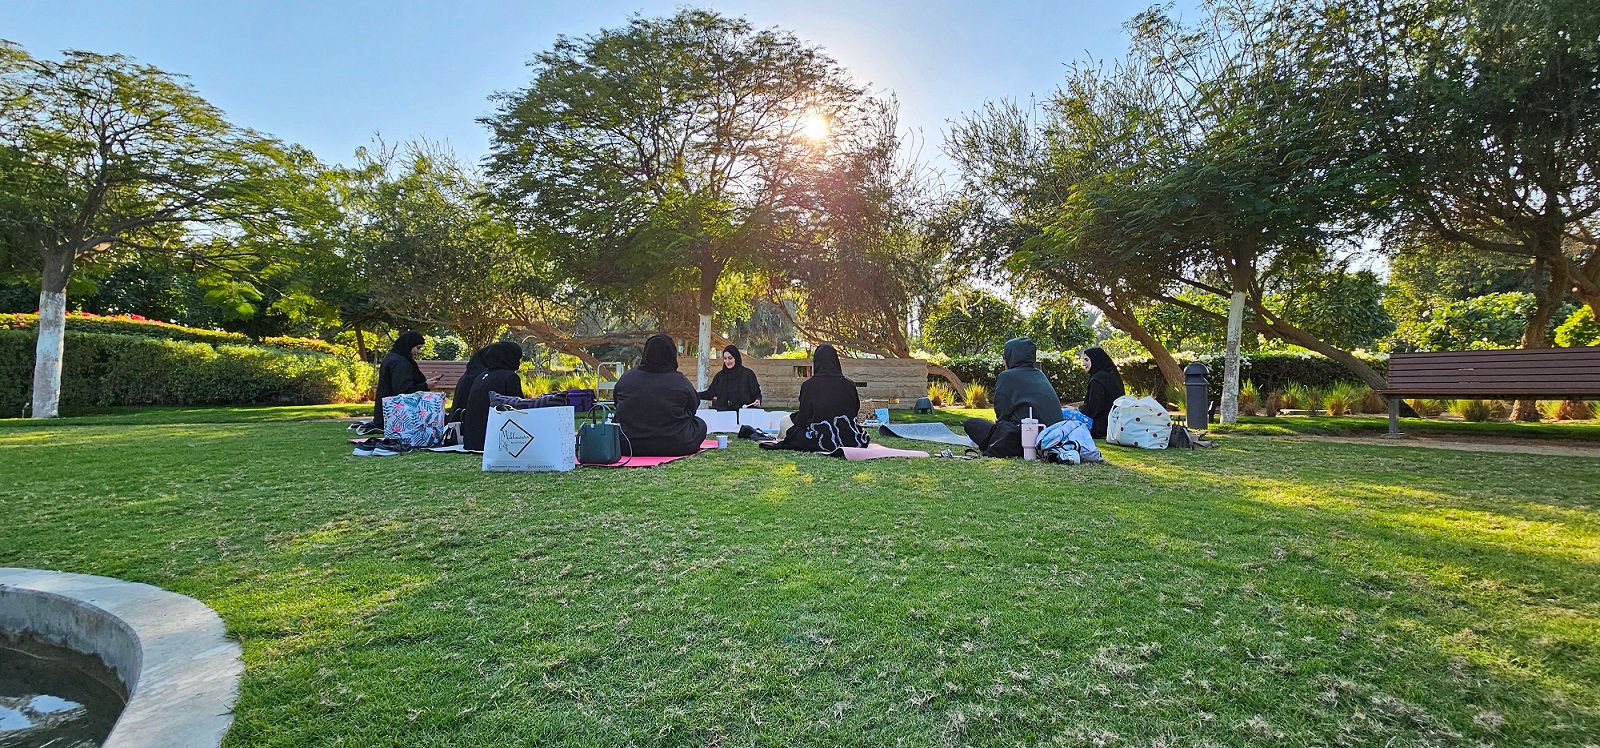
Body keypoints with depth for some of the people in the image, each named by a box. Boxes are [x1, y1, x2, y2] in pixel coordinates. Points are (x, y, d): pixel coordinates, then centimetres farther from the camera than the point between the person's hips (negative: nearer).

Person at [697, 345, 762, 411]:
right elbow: (710, 393, 18)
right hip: (722, 412, 3)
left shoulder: (748, 374, 7)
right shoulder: (720, 375, 17)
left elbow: (756, 393, 8)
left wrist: (758, 400, -13)